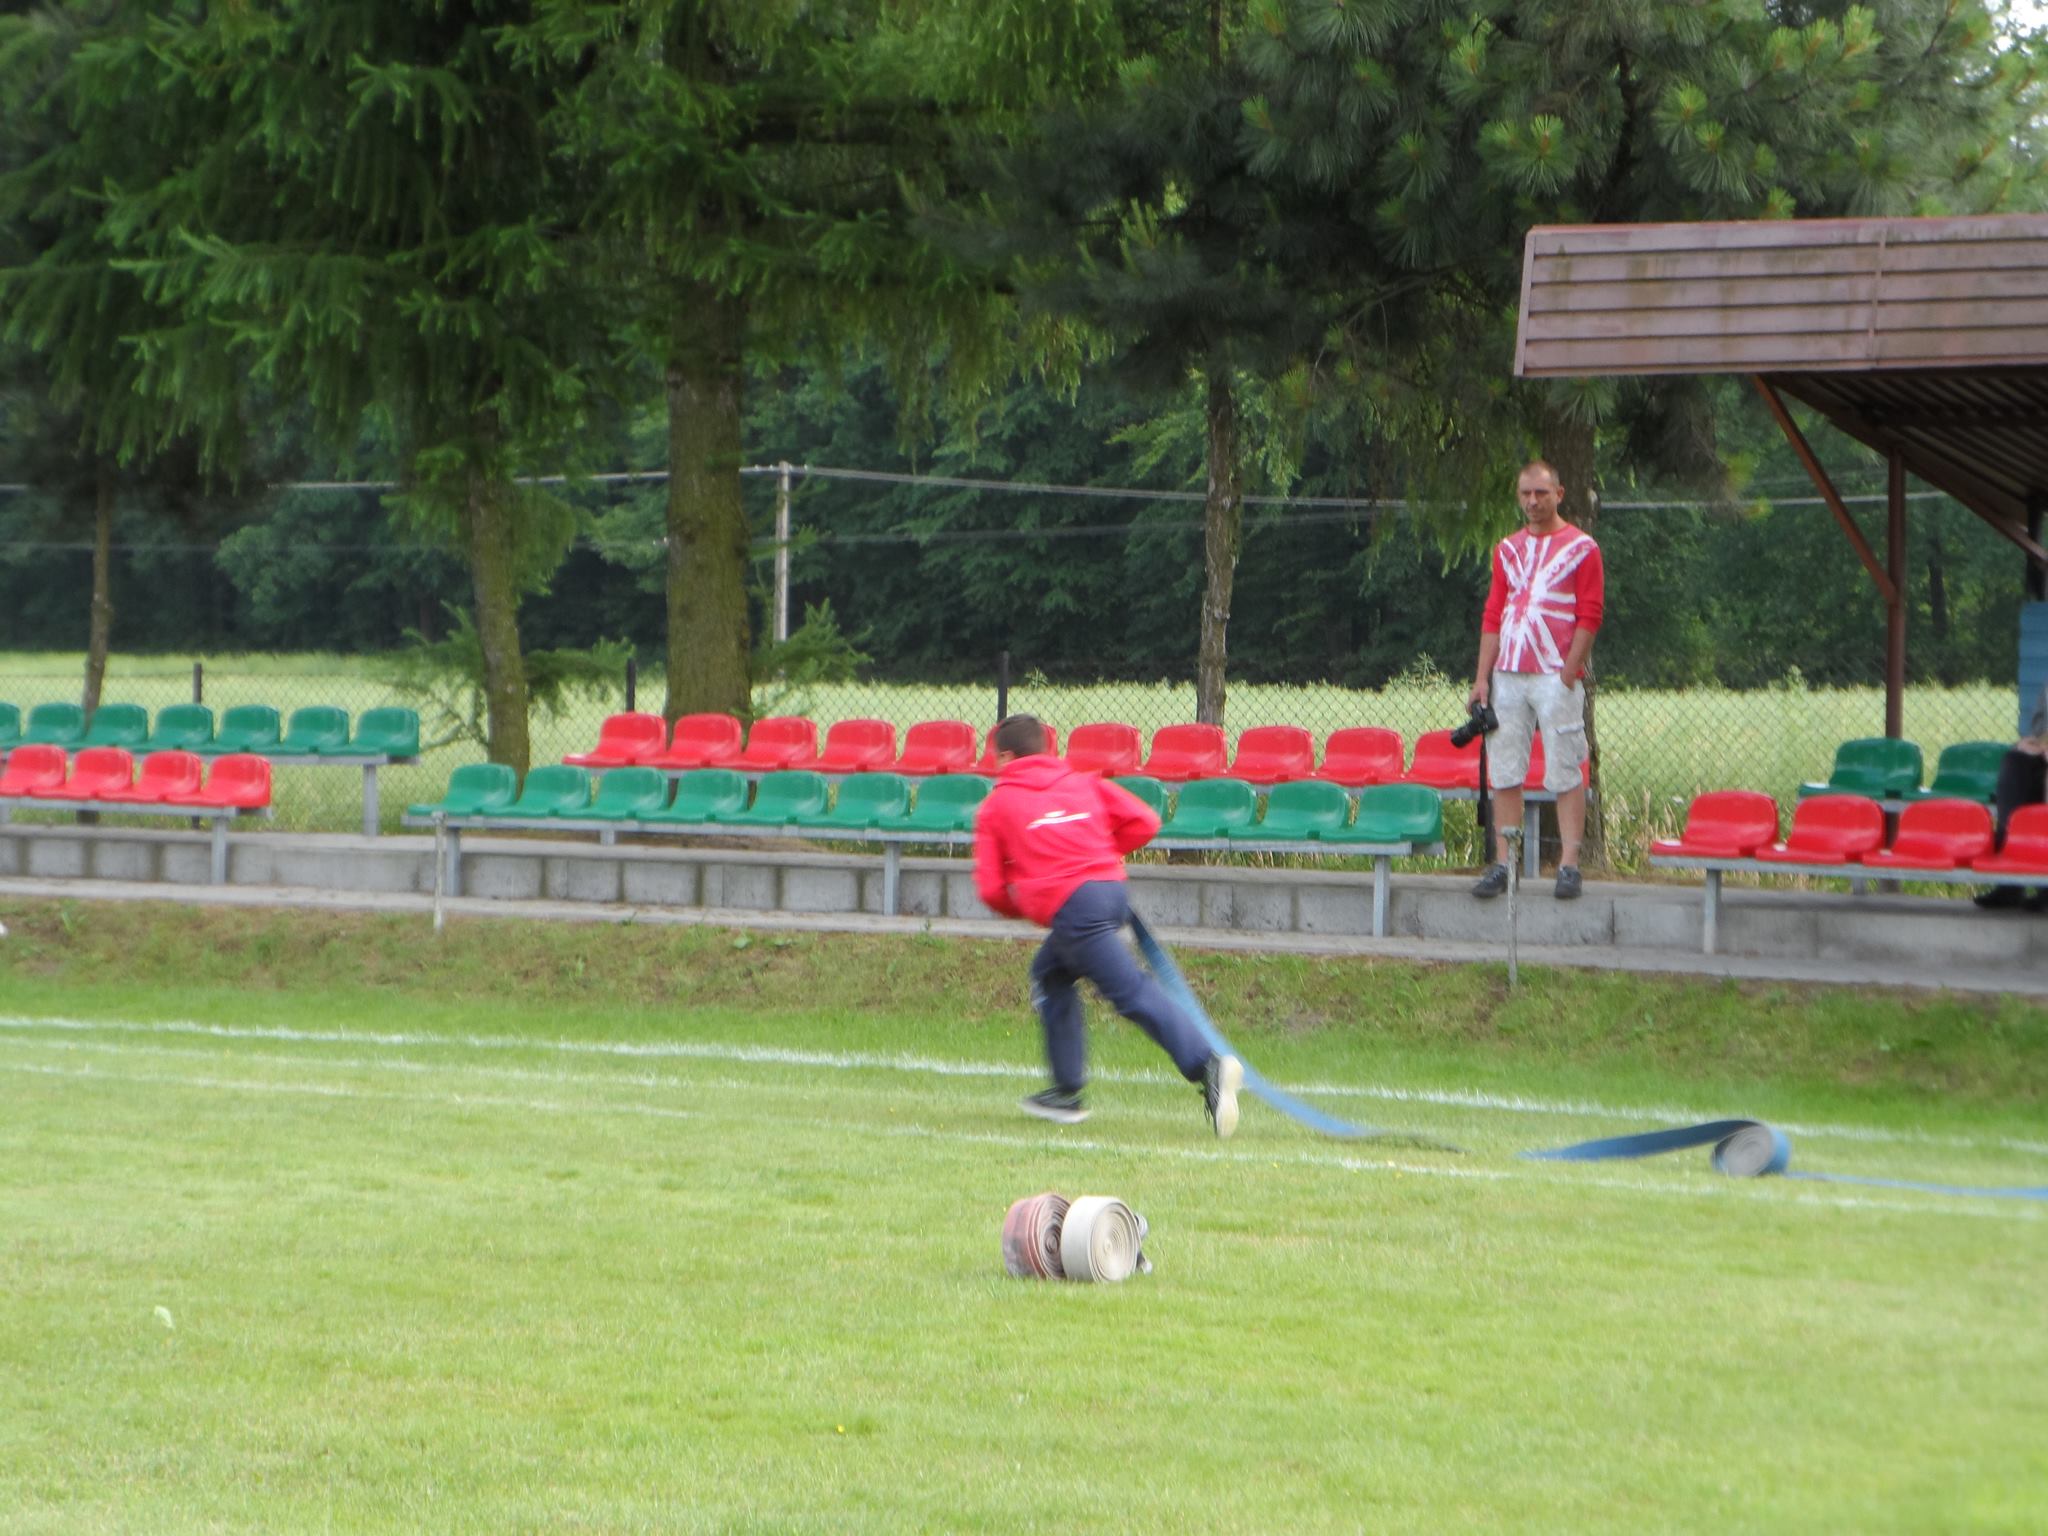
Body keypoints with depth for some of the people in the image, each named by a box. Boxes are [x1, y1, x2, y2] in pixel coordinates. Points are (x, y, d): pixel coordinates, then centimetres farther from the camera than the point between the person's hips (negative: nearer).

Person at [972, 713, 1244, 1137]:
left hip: (1071, 906, -7)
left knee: (1132, 991, -15)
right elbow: (1144, 822, 12)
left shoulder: (996, 805, 11)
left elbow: (991, 888, 6)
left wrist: (1021, 908, 27)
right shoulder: (1082, 783, 22)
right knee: (1050, 975, 25)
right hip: (1111, 888, 7)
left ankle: (1207, 1065, -33)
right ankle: (1067, 1092, 24)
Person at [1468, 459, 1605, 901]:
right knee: (1504, 774, 3)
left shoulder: (1582, 549, 1)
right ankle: (1502, 865, 8)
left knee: (1565, 774, -5)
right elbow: (1493, 616, 15)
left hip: (1556, 677, -5)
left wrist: (1568, 673, -12)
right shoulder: (1507, 550, 16)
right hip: (1508, 677, 5)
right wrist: (1483, 677, 7)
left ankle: (1569, 866, -4)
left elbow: (1589, 617, -3)